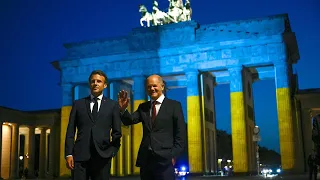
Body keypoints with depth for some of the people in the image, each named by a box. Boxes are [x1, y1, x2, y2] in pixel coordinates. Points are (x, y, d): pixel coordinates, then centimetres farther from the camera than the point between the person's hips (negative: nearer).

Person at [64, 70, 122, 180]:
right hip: (80, 155, 0)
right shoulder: (78, 104, 12)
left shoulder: (113, 105, 9)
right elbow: (70, 131, 7)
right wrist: (68, 154, -2)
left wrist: (112, 151, -3)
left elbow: (117, 132, 9)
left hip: (102, 157, 0)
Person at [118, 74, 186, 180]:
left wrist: (174, 156, -9)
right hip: (145, 159, 4)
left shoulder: (174, 105, 2)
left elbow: (180, 134, -1)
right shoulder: (143, 107, 14)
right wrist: (123, 109, -17)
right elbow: (130, 121, 1)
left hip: (164, 159, -4)